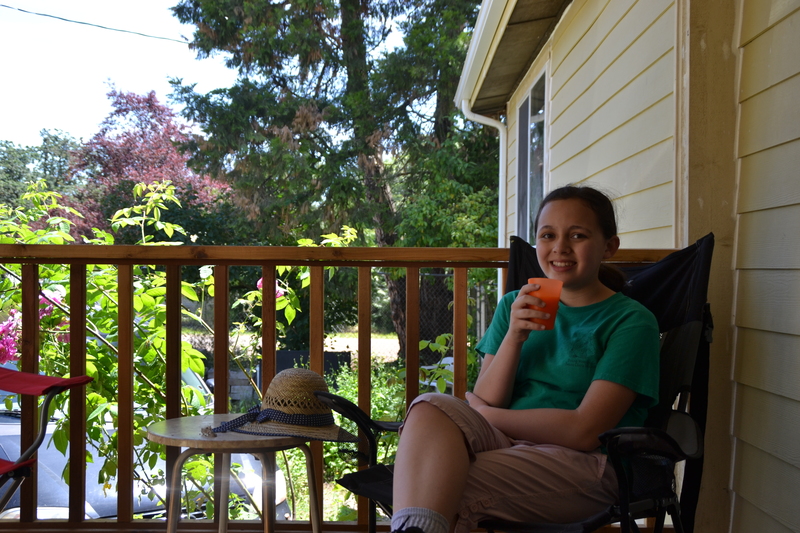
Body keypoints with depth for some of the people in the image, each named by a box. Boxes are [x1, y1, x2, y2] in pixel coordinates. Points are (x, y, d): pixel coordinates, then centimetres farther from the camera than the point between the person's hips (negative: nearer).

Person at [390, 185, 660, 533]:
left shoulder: (632, 321, -1)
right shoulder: (515, 306, 15)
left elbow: (585, 432, -10)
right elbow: (485, 401, 6)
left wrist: (485, 413, -5)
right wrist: (513, 337, -10)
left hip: (578, 461, -4)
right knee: (431, 409, -31)